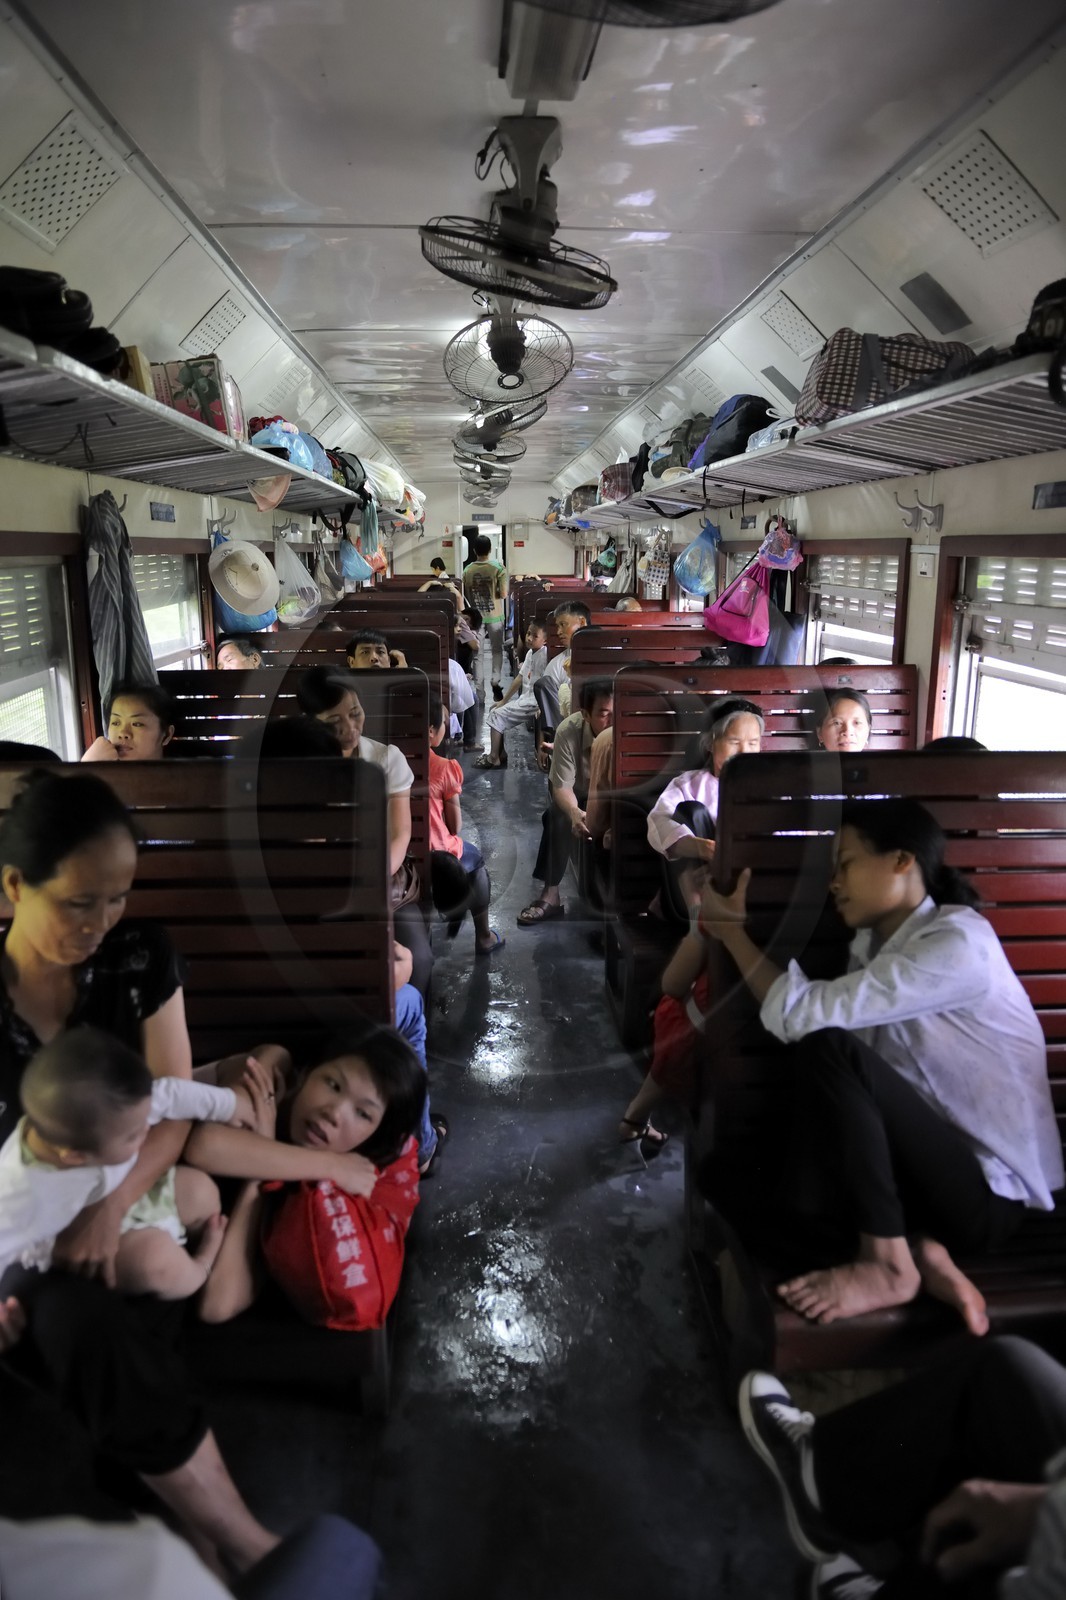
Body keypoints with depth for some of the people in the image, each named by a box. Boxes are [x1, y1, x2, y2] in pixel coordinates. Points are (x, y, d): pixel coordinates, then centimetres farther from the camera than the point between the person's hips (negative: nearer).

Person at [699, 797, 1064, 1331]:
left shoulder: (956, 942, -20)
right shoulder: (873, 942, 9)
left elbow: (801, 1014, -24)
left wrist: (733, 931, -12)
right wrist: (737, 929, -4)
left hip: (991, 1186, -7)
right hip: (936, 1161, 7)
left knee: (828, 1049, -28)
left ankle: (887, 1264, -16)